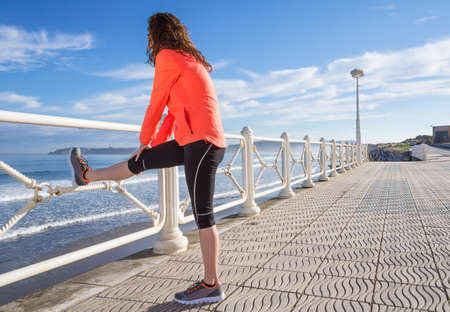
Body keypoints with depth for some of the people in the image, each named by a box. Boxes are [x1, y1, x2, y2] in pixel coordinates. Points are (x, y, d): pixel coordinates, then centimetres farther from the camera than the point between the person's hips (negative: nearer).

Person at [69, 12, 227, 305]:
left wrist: (145, 140, 13)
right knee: (141, 161, 22)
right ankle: (88, 175, 43)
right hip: (192, 141, 9)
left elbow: (156, 105, -2)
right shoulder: (192, 61, 21)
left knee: (203, 215, -3)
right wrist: (155, 143, 24)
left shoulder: (167, 57, -6)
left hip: (202, 142, -9)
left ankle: (211, 285, 9)